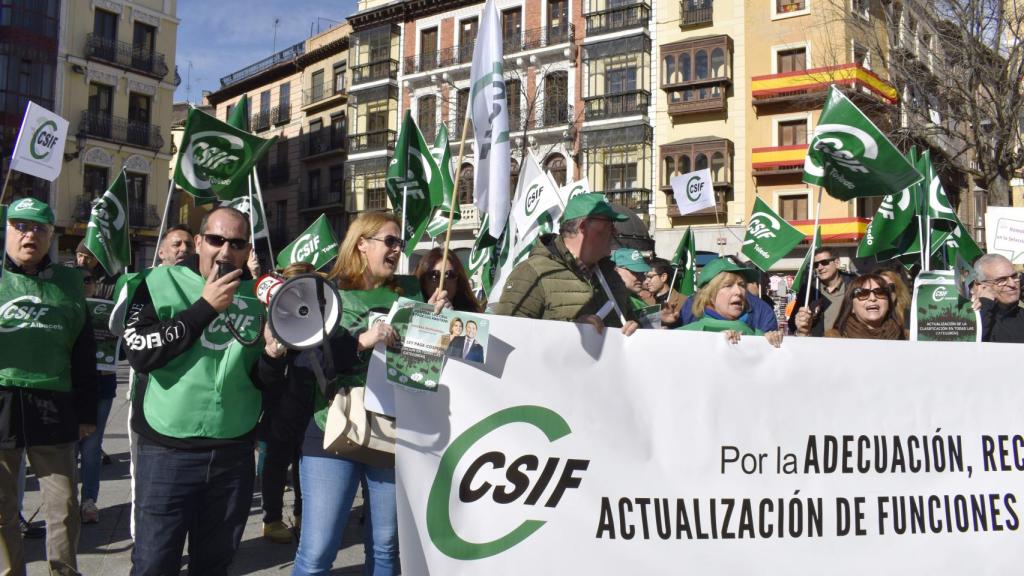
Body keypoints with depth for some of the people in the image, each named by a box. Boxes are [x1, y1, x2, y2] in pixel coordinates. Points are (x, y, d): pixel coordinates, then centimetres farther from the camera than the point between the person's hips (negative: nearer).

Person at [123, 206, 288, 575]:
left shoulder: (257, 296, 6)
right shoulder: (163, 282, -2)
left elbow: (267, 386, 8)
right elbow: (139, 352, -17)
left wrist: (272, 355, -13)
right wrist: (205, 307, -17)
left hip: (234, 453, 3)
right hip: (167, 450, -3)